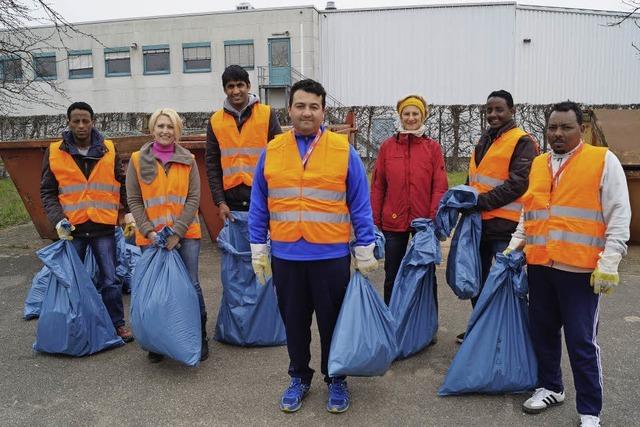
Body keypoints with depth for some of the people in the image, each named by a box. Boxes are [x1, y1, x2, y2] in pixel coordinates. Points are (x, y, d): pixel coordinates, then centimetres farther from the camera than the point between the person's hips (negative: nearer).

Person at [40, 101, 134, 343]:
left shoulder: (108, 150, 3)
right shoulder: (54, 152, 1)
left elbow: (122, 184, 10)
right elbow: (47, 192, 3)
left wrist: (129, 212, -2)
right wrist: (58, 220, -11)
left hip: (103, 226, 0)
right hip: (71, 228, 0)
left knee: (109, 279, 4)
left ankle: (117, 323, 19)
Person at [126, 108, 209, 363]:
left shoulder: (188, 160, 3)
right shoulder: (138, 160, 2)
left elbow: (193, 199, -2)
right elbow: (134, 201, 2)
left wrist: (177, 231, -10)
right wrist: (149, 231, -9)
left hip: (185, 234, 0)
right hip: (150, 236, 0)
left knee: (191, 284, 0)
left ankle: (200, 338, 17)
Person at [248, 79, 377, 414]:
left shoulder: (343, 150, -2)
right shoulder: (271, 151, 3)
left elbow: (360, 204, -1)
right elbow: (258, 206, 7)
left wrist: (365, 249, -2)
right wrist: (258, 249, 6)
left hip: (331, 256, -2)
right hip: (286, 256, 2)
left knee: (332, 321, 12)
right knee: (294, 322, 15)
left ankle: (336, 380, 33)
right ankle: (299, 378, 35)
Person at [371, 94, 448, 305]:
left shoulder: (433, 147, 1)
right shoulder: (387, 147, 3)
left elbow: (440, 186, -2)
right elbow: (377, 186, 3)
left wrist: (435, 219, -10)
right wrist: (375, 221, 1)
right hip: (393, 222, 1)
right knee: (392, 275, 12)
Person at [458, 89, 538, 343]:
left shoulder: (522, 142, -9)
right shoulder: (484, 141, 16)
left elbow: (518, 184, -18)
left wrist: (481, 201, -19)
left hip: (504, 226, -8)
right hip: (479, 223, 8)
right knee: (477, 280, 17)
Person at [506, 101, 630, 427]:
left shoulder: (603, 160, -3)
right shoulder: (537, 164, 13)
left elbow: (619, 217, -7)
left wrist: (608, 263, -13)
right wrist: (514, 246, 13)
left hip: (580, 270, -5)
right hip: (539, 266, 6)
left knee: (582, 341, 1)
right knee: (543, 332, 16)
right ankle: (550, 388, 35)